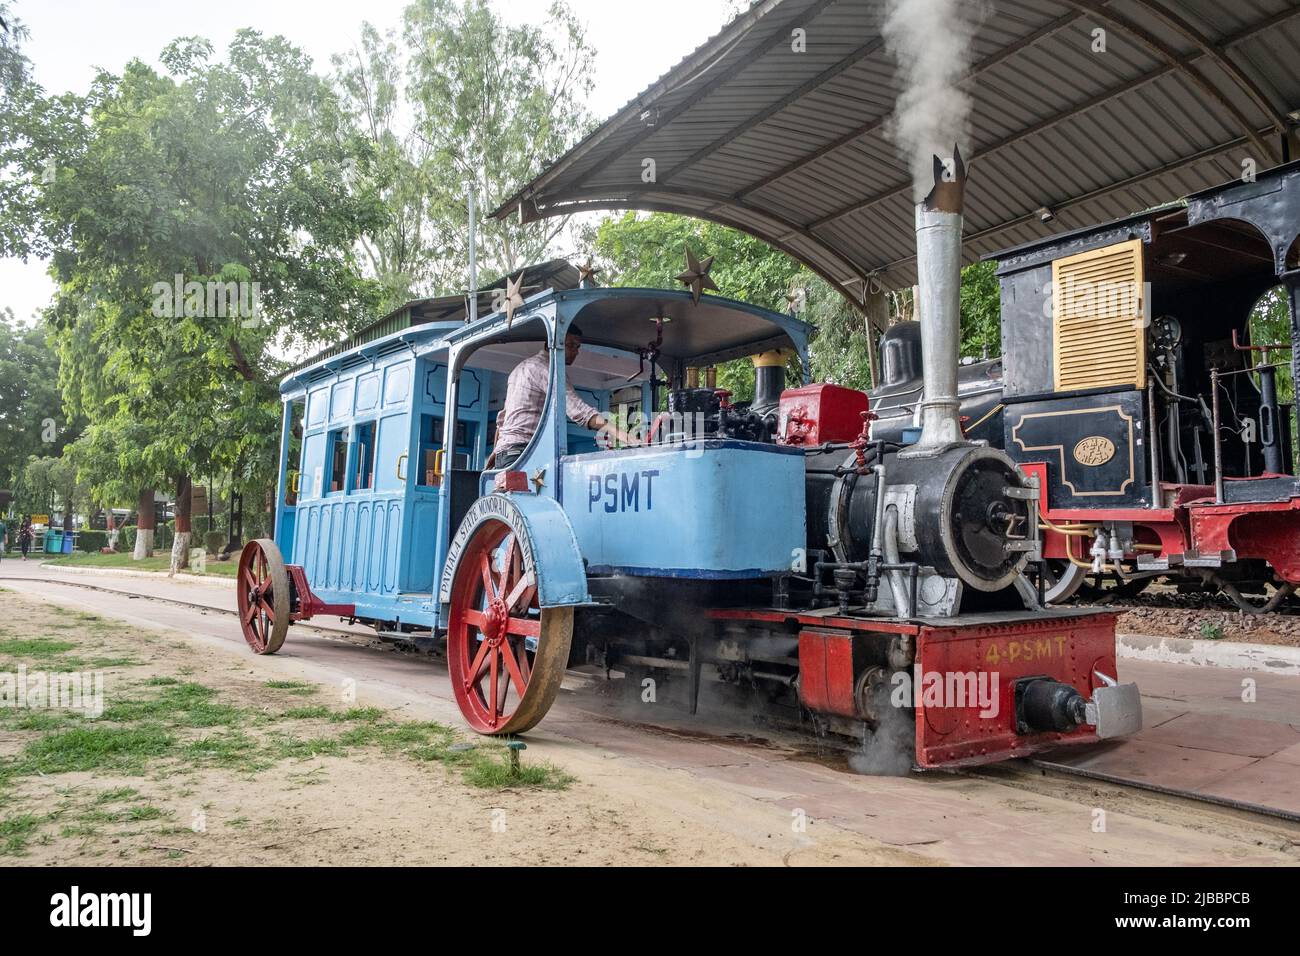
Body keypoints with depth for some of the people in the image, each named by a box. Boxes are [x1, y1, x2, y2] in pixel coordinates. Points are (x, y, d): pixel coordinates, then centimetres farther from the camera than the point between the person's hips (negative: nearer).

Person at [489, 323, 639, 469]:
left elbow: (502, 417, 30)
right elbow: (578, 411, -21)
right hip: (522, 450, -10)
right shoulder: (544, 369, -8)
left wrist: (496, 452, 35)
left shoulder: (523, 366, 25)